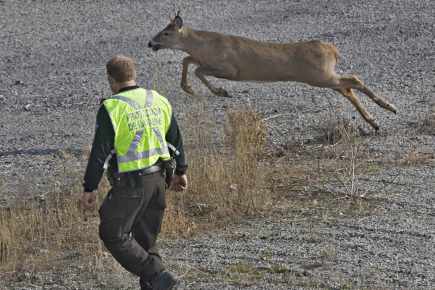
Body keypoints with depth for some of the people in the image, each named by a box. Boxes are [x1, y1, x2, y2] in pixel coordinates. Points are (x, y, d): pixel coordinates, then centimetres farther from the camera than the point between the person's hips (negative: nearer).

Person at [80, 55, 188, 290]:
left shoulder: (112, 108, -13)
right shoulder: (158, 101, 7)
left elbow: (100, 152, -15)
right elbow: (175, 140, 15)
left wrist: (89, 188, -10)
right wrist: (180, 171, 26)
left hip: (129, 184, -7)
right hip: (157, 178, 7)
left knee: (113, 235, 4)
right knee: (146, 237, 17)